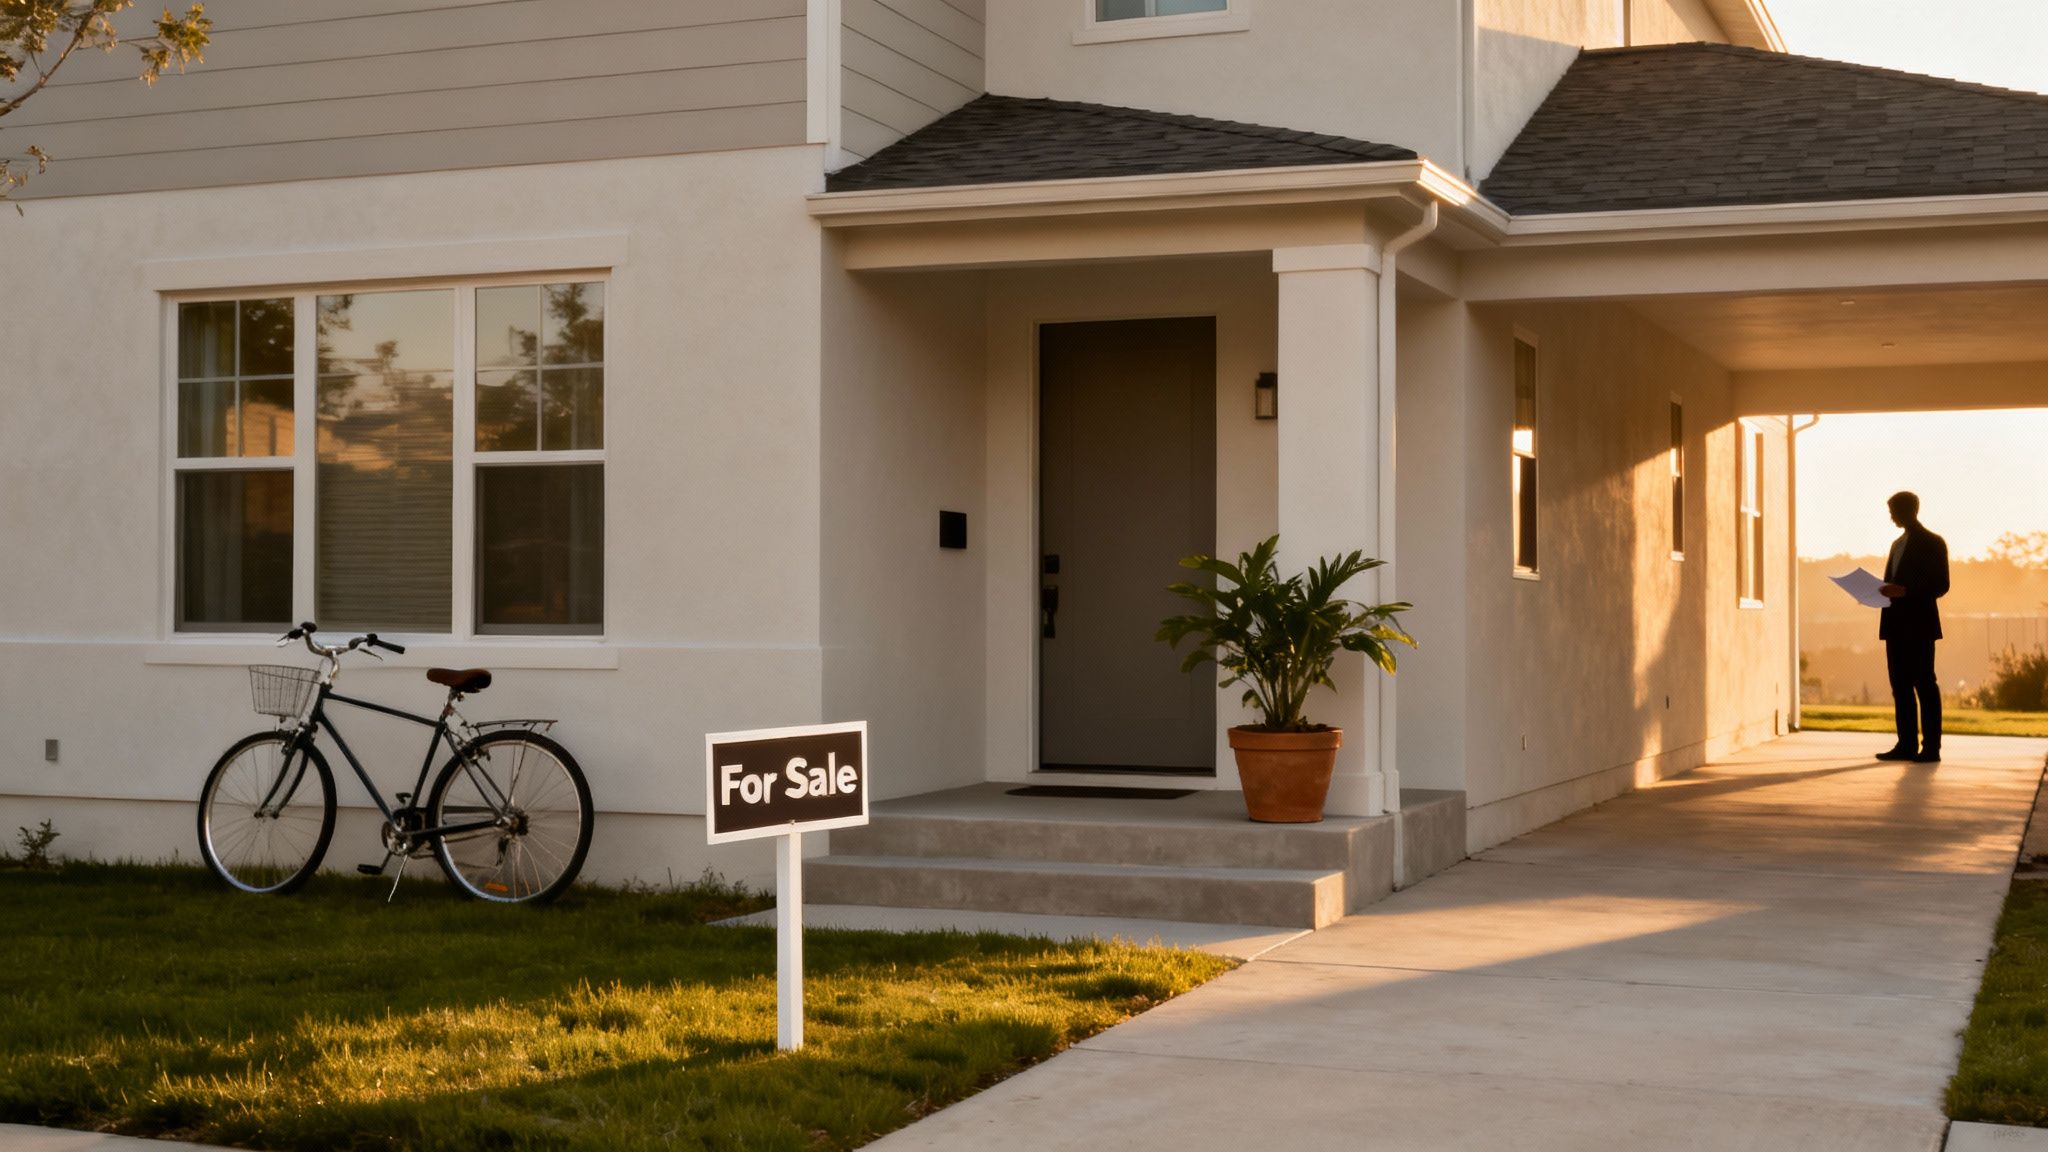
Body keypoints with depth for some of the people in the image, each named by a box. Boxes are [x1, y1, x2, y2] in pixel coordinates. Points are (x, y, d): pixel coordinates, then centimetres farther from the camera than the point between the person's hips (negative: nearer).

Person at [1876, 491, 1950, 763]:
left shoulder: (1932, 543, -4)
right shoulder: (1898, 544, 20)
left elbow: (1941, 586, -10)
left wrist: (1906, 591, -22)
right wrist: (1882, 591, 3)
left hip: (1919, 624, -8)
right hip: (1896, 624, 8)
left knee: (1924, 684, -6)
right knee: (1900, 685, 6)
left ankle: (1931, 747, -6)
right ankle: (1907, 745, 9)